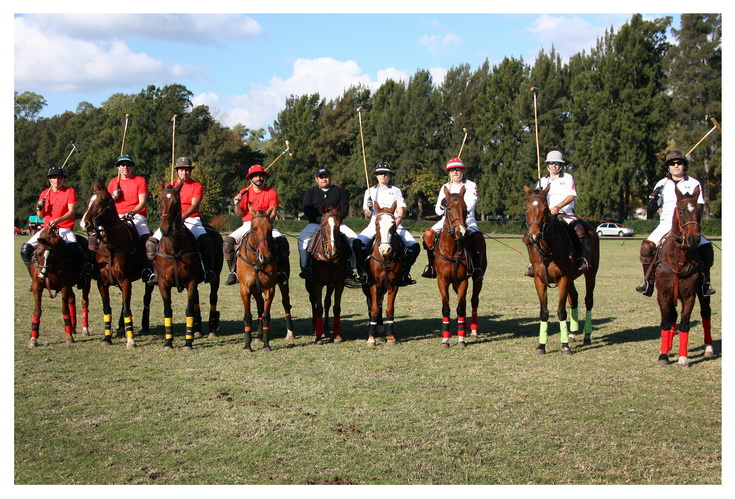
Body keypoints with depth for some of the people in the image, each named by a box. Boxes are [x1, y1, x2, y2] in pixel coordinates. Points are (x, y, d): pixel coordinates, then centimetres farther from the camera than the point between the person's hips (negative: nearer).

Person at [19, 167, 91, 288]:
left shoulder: (70, 192, 0)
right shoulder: (44, 193, 13)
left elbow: (71, 212, -11)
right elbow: (40, 216, 15)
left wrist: (57, 220, -25)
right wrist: (39, 208, -8)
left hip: (65, 228, -4)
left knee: (74, 248, -33)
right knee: (25, 249, -13)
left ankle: (83, 271, -10)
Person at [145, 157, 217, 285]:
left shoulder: (197, 186, 3)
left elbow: (195, 206, -12)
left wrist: (182, 217, -30)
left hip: (191, 220, -3)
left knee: (205, 240, -31)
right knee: (151, 242, -15)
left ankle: (208, 270, -16)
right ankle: (156, 271, -4)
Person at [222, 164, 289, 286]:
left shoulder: (271, 193, 2)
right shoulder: (244, 192, 7)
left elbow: (273, 213, -5)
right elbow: (239, 213, 8)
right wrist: (237, 204, -13)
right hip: (247, 225, 1)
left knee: (282, 241, -29)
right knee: (227, 242, -21)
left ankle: (282, 272, -18)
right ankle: (233, 272, -10)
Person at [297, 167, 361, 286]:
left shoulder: (340, 191, 11)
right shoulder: (310, 192, 11)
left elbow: (344, 209, 2)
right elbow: (307, 210, -1)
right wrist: (322, 220, -15)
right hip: (315, 224, 0)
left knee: (353, 238, -21)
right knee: (303, 238, -28)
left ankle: (350, 268, -16)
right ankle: (305, 267, -22)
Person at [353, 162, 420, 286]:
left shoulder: (396, 191, 14)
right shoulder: (370, 191, 15)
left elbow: (400, 213, 5)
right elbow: (367, 214, 10)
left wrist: (395, 225, -14)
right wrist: (369, 209, -14)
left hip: (394, 226, 0)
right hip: (375, 225, 0)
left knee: (414, 246, -19)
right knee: (357, 243, -27)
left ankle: (404, 273, -6)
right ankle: (363, 273, -15)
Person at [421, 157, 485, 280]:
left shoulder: (470, 185, 3)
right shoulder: (445, 187, 14)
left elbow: (470, 205, -12)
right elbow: (437, 210, 10)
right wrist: (442, 205, -14)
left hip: (467, 219, -3)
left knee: (477, 237, -33)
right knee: (428, 234, -20)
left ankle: (477, 267, -20)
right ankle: (432, 266, -12)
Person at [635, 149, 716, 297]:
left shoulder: (694, 183, 5)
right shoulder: (662, 184, 9)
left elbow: (699, 207, 5)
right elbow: (653, 205, 8)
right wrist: (654, 196, -12)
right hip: (667, 223, 1)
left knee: (706, 247, -22)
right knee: (647, 246, -23)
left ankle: (705, 282, -5)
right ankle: (648, 281, -12)